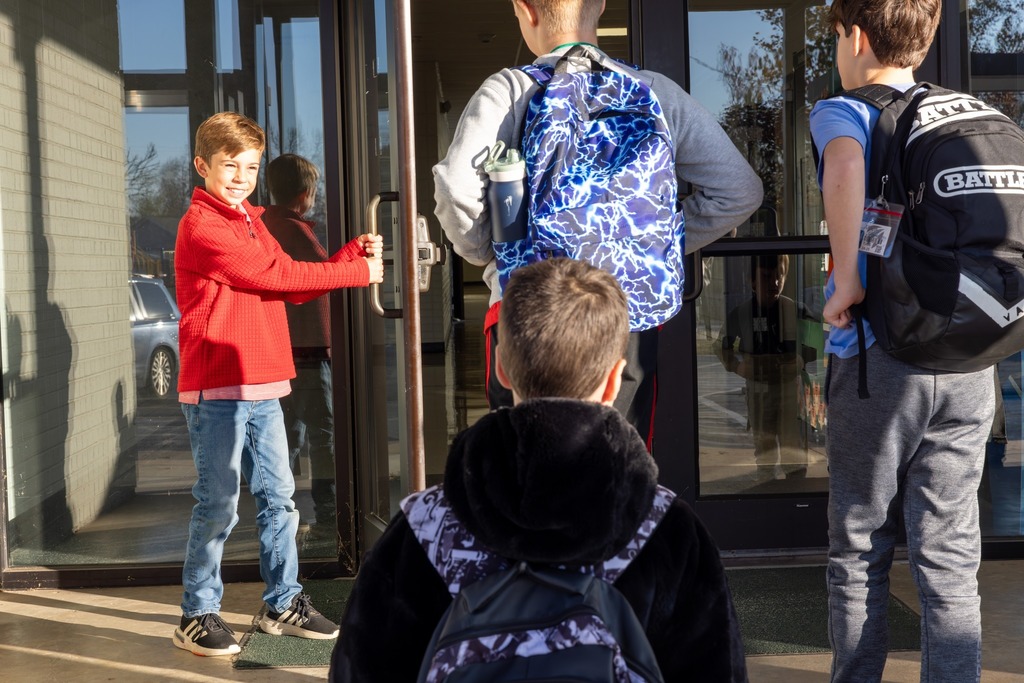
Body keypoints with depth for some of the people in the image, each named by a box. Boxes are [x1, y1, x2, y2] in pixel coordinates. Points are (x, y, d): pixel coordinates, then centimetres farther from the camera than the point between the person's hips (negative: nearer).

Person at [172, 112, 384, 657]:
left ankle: (283, 604, 22)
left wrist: (353, 253, 4)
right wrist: (356, 273, -8)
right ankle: (197, 617, 9)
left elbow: (291, 286, 15)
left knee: (278, 497, 11)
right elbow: (275, 274, -14)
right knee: (218, 505, -3)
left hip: (262, 388, 8)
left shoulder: (251, 222, 19)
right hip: (216, 390, -8)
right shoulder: (202, 226, -10)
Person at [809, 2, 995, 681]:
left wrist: (847, 282, -19)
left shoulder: (842, 111, -3)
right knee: (950, 557, 10)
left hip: (877, 357, -4)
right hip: (969, 367, 4)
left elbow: (845, 166, -27)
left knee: (860, 554, 10)